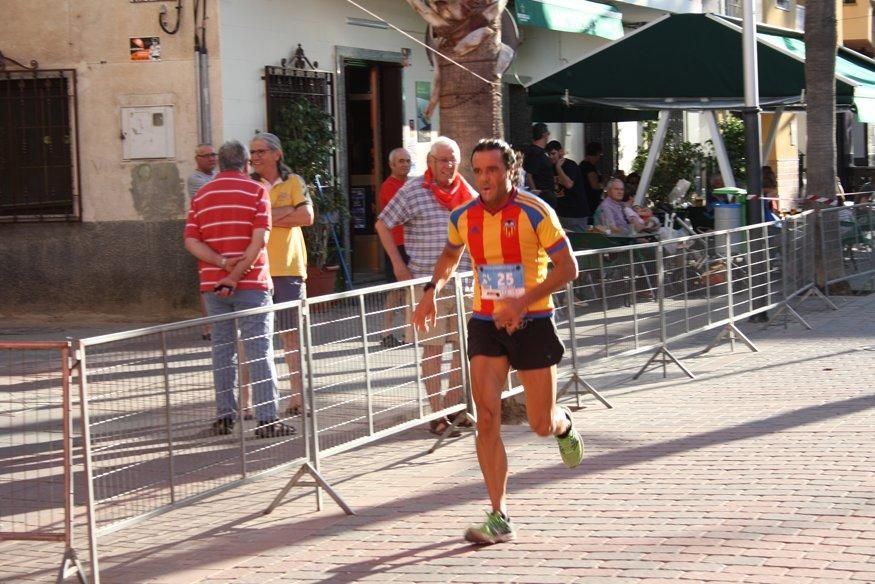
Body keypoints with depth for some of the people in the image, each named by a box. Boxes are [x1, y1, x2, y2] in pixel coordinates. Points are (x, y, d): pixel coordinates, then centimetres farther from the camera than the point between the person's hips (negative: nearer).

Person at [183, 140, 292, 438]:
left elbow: (191, 241, -1)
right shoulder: (256, 191, -2)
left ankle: (224, 415, 12)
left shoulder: (201, 195, 10)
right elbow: (259, 238, -13)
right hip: (251, 282, -4)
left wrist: (222, 263, -11)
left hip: (212, 284, 4)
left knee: (222, 349, 11)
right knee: (259, 350, -3)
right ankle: (267, 419, -6)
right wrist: (237, 275, -15)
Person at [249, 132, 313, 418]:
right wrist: (288, 211, -13)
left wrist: (267, 217, -8)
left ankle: (297, 396, 12)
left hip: (289, 267, 1)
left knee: (292, 333, 6)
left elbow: (307, 216, -6)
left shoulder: (293, 182, 9)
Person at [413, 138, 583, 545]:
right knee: (487, 419, -9)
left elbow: (567, 268, -14)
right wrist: (433, 290, 8)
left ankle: (564, 425, 45)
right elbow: (450, 255, 24)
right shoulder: (463, 217, 1)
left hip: (532, 324, -3)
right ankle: (499, 519, -5)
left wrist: (522, 301, -24)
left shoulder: (534, 212, -13)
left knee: (541, 425, 5)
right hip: (486, 325, 3)